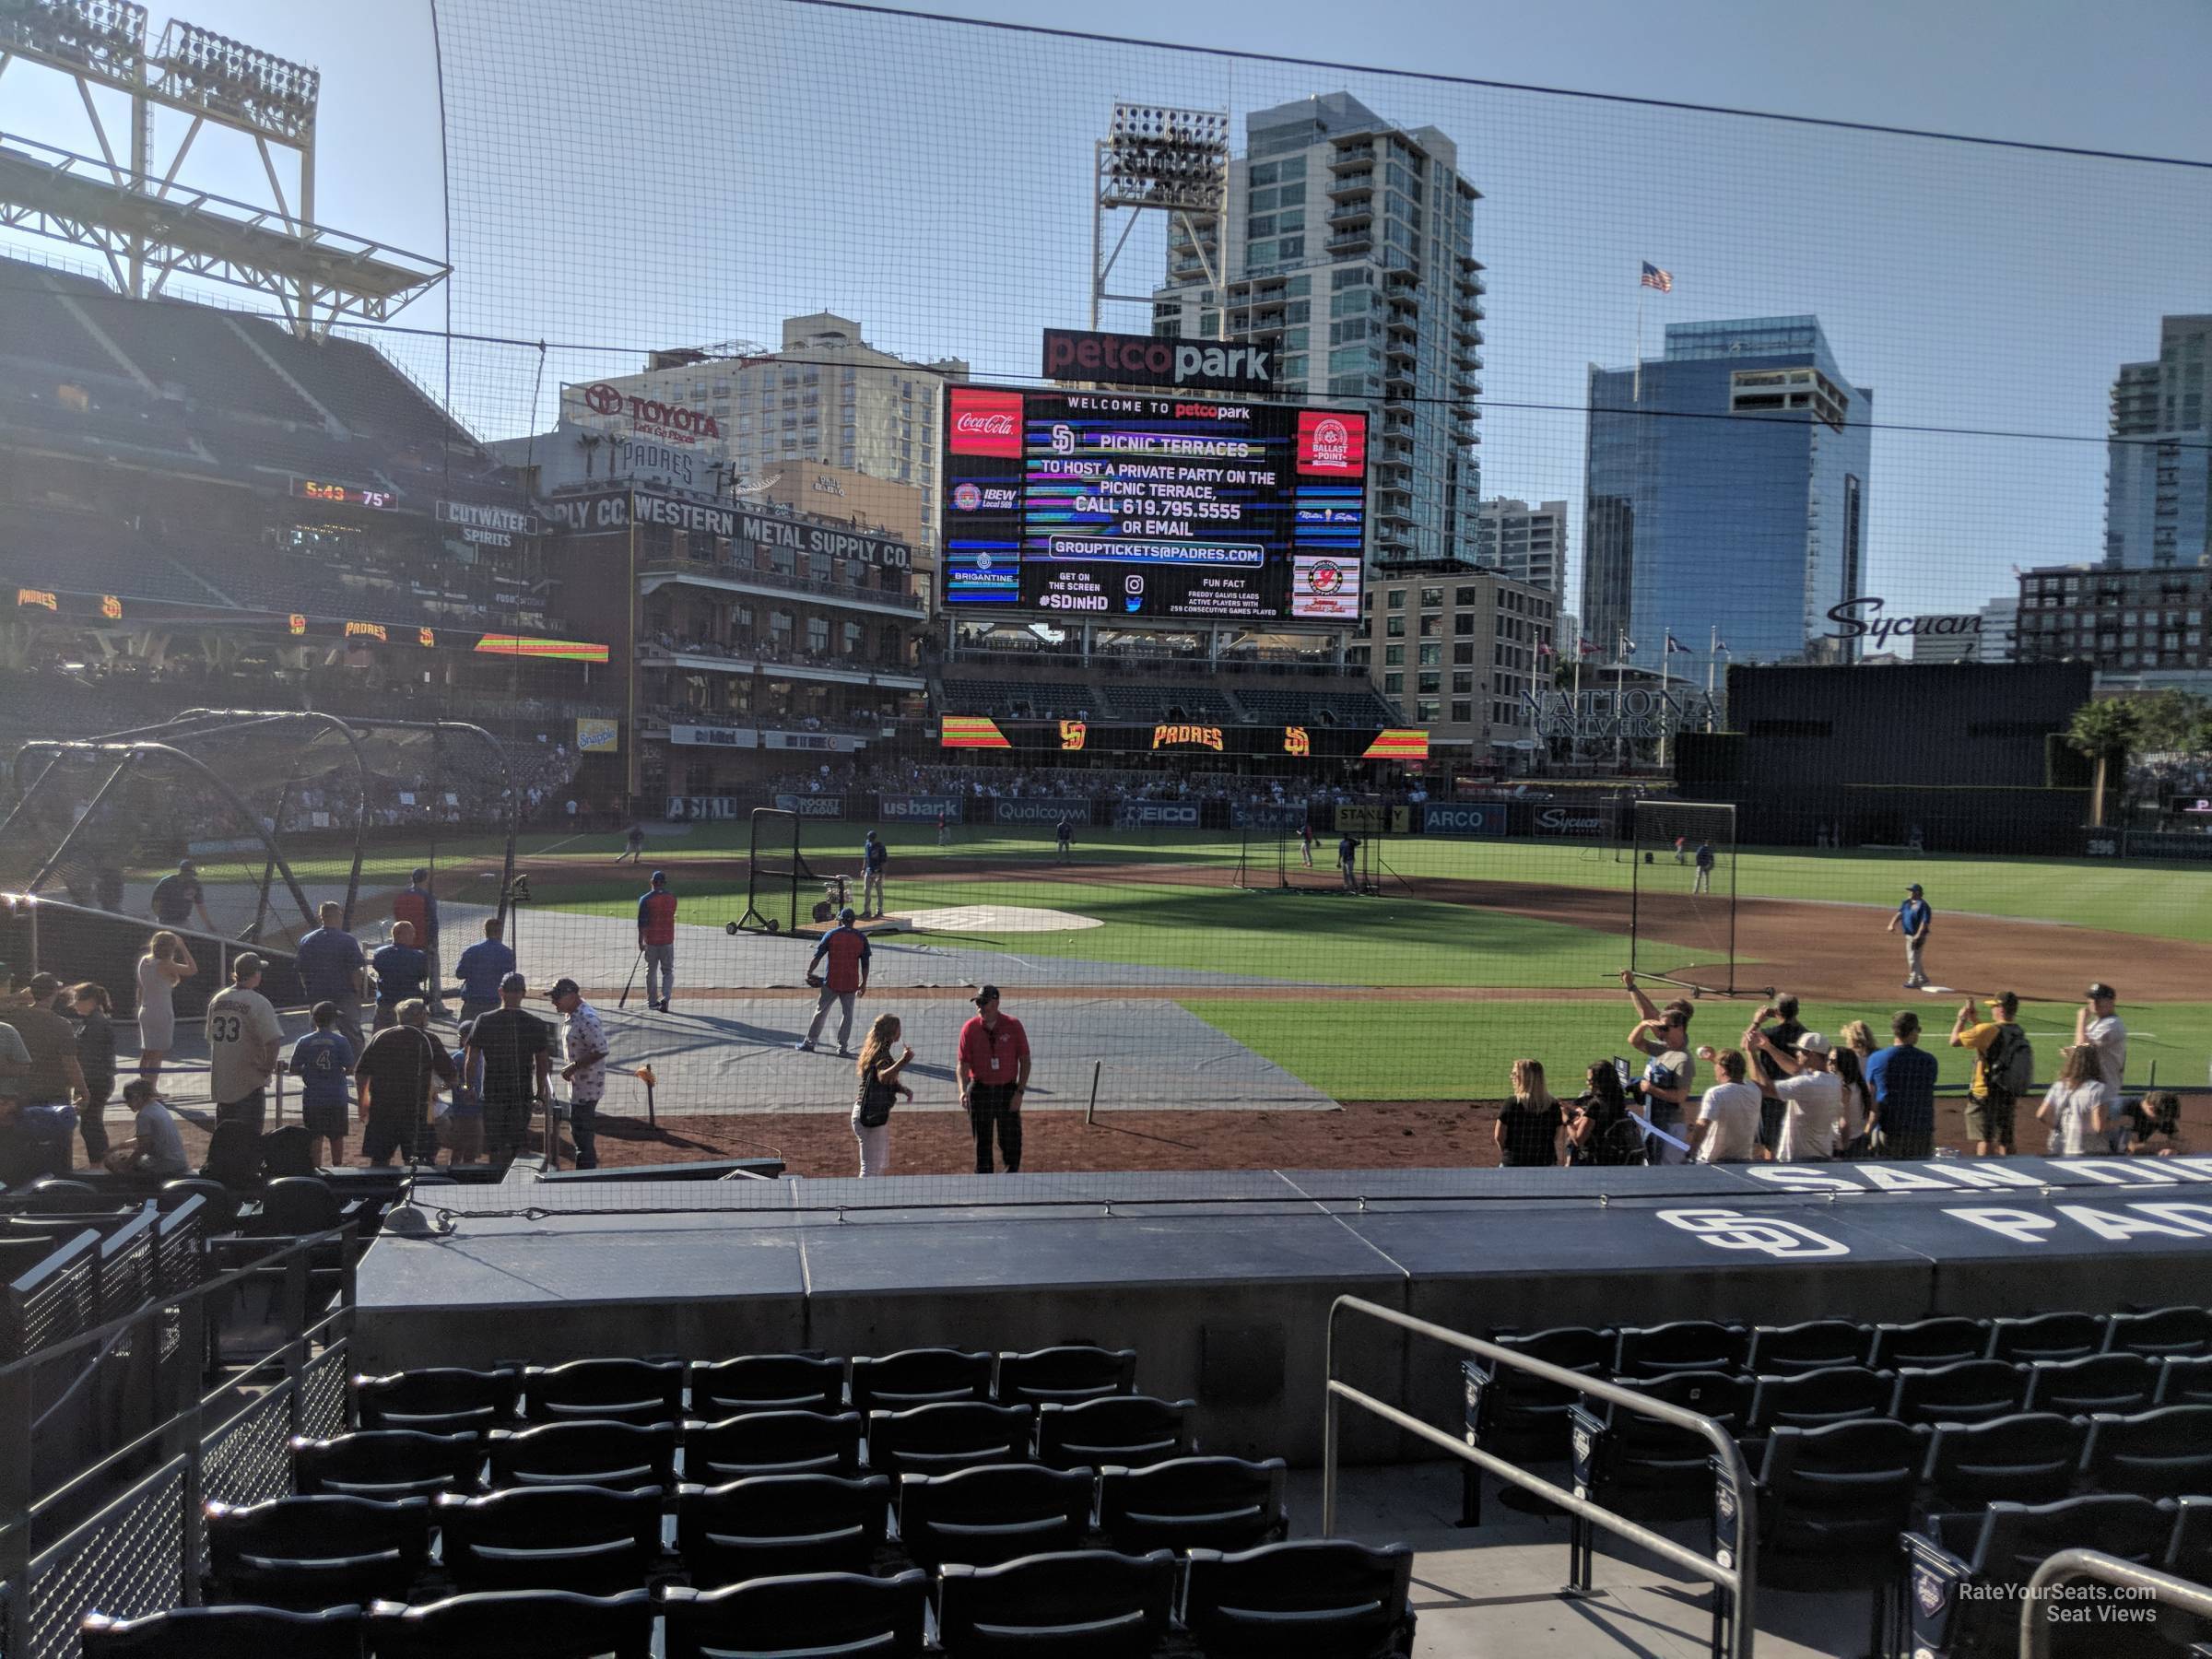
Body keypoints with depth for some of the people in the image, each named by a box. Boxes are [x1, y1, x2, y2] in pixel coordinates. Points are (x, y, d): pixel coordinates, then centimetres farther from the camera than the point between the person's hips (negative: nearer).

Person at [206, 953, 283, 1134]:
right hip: (250, 1082, -6)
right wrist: (269, 1065, -7)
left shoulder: (217, 1000, 6)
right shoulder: (258, 1002, -15)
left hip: (221, 1081, 6)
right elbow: (272, 1039, -22)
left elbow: (210, 1038, 13)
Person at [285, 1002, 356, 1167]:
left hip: (312, 1099, 0)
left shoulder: (304, 1042, -4)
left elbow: (293, 1069, -3)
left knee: (315, 1138, 6)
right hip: (337, 1098, 0)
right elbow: (350, 1069, -8)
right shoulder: (341, 1041, -7)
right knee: (337, 1136, 13)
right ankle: (337, 1168, 22)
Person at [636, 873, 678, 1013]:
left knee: (651, 971, 11)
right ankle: (665, 997, -13)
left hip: (651, 940, -1)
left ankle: (652, 1001, 16)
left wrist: (640, 942, -5)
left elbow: (642, 923, -10)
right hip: (668, 940, 1)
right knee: (668, 971, 7)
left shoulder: (645, 899, -8)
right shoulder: (672, 898, 0)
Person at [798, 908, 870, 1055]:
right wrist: (864, 983, 9)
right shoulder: (861, 938, 2)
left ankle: (810, 1042, 14)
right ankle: (842, 1047, 6)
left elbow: (818, 956, -4)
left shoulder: (832, 934, -2)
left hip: (831, 982, -1)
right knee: (847, 1014, 10)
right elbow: (865, 964, 2)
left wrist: (809, 972, 6)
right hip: (851, 983, 1)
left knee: (821, 1011, 10)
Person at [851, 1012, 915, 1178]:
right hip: (871, 1115, -11)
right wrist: (902, 1062, -53)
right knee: (871, 1169, -10)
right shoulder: (881, 1054, -18)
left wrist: (903, 1089, 3)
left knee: (883, 1167, 22)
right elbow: (883, 1076, -39)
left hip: (878, 1114, 11)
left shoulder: (878, 1051, 12)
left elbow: (890, 1082, 22)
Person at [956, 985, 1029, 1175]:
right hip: (979, 1090, 1)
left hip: (1008, 1090, -1)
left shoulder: (1013, 1025, -5)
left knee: (1011, 1140, 3)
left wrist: (1020, 1092, -8)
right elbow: (962, 1063, -2)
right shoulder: (969, 1028, -3)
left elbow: (1025, 1060, -1)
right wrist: (963, 1090, -17)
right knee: (982, 1141, 8)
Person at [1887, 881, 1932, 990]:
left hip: (1918, 936, -9)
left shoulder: (1922, 905, -16)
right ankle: (1922, 979, 29)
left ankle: (1913, 981, 1)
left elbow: (1924, 922, -21)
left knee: (1914, 958, -6)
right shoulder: (1907, 903, 10)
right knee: (1912, 958, 17)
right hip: (1909, 935, 9)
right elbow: (1899, 914, 3)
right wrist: (1892, 925, -13)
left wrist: (1918, 936, -28)